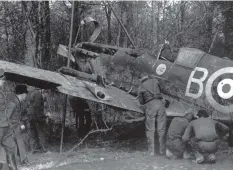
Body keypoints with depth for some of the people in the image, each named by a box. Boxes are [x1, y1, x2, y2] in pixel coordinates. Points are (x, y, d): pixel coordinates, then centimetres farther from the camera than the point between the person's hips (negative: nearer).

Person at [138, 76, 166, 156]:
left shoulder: (141, 88, 16)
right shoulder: (154, 81, 20)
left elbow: (141, 102, 18)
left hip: (150, 105, -1)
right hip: (159, 103, 1)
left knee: (150, 130, 4)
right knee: (161, 129, 4)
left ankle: (151, 151, 1)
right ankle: (162, 151, 5)